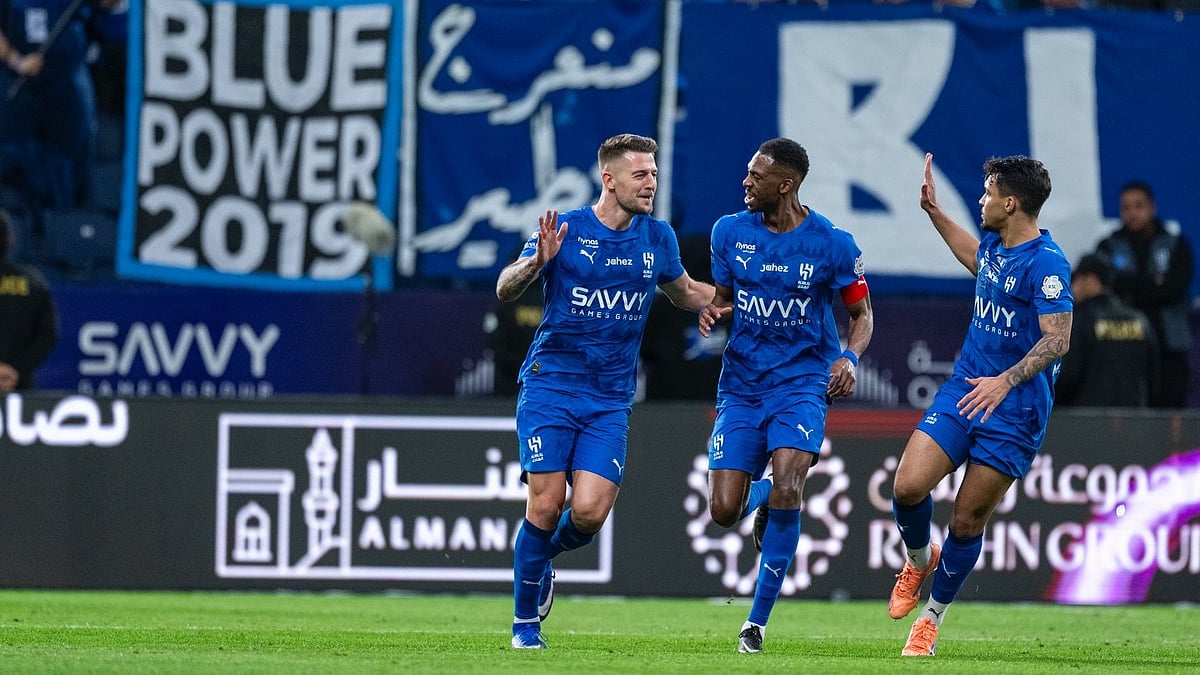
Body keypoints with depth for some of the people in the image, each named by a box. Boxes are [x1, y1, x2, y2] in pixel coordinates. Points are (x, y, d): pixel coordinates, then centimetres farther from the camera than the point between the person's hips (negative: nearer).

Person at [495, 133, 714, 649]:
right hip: (550, 387, -3)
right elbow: (505, 291, -10)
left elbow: (685, 294, 24)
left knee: (589, 512, -12)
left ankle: (541, 557, 23)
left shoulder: (658, 237, 6)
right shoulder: (565, 230, -6)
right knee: (547, 505, -10)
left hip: (611, 399, 3)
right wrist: (538, 263, -31)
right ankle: (525, 622, 7)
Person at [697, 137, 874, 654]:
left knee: (787, 485, -24)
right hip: (741, 384, 3)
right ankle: (760, 496, 34)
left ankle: (758, 620, -12)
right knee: (723, 512, -7)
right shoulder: (730, 232, 2)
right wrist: (712, 313, -9)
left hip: (802, 382, -3)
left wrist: (849, 358, -16)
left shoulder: (832, 244, -7)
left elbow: (861, 313, 4)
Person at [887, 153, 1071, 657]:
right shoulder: (993, 246, 8)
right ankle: (919, 559, 20)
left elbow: (1057, 339, -23)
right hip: (962, 390, 6)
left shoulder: (1046, 263, -17)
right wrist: (934, 212, 35)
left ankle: (933, 617, 17)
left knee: (967, 521, -1)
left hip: (1014, 411, -6)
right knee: (908, 486, -11)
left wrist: (1005, 381, -33)